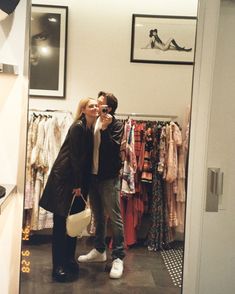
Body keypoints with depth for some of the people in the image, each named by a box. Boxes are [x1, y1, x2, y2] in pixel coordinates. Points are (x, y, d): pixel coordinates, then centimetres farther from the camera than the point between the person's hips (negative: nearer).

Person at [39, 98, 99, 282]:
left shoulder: (89, 128, 11)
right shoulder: (78, 127, -12)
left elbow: (86, 158, 10)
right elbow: (75, 156, -16)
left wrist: (81, 184, 6)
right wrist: (77, 184, -15)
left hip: (78, 180, 8)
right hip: (65, 178, -8)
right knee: (61, 223, -2)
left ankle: (69, 260, 24)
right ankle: (58, 266, 6)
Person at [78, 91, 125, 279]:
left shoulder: (116, 125, -7)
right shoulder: (94, 123, 8)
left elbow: (113, 148, -20)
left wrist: (105, 128, -21)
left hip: (109, 178, -6)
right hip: (93, 175, 6)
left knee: (114, 217, -2)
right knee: (98, 216, 17)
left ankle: (118, 257, 8)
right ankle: (99, 250, 31)